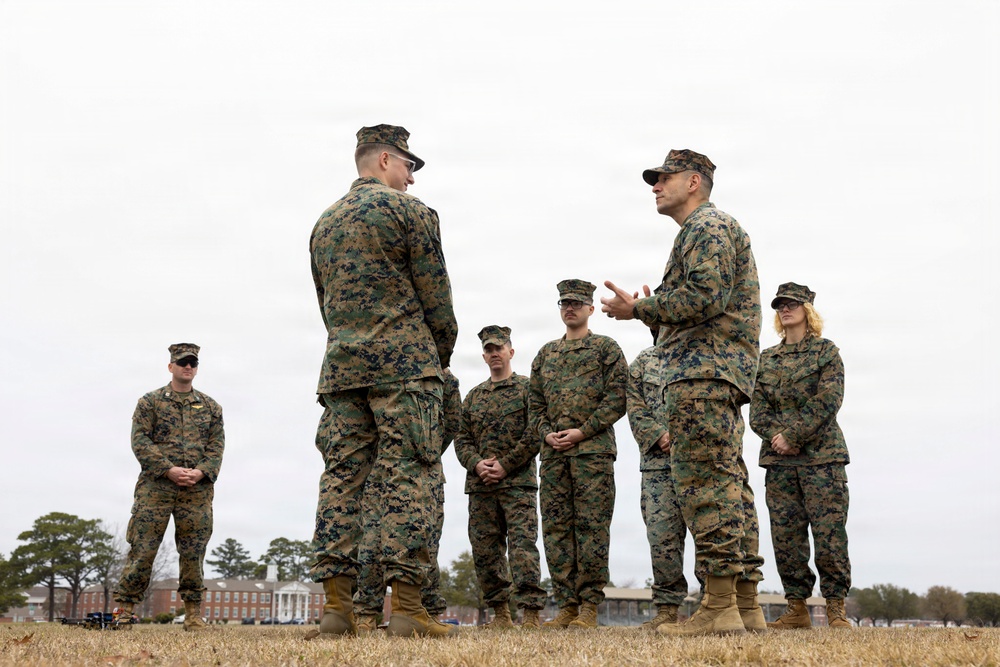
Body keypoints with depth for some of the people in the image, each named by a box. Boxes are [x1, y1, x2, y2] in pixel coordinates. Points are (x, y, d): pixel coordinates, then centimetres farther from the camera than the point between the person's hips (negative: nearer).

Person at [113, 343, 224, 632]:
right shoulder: (150, 402, 7)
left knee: (193, 552, 3)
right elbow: (140, 440, -2)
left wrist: (201, 471, -9)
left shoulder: (210, 407, 15)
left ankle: (193, 615, 9)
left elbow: (217, 444, 9)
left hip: (197, 490, 2)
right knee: (142, 549, -4)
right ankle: (124, 609, 5)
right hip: (156, 486, -2)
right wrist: (169, 470, -13)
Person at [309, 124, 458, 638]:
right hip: (403, 362, -6)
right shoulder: (408, 210, -1)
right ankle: (406, 605, -11)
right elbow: (436, 295, -4)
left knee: (340, 477, 2)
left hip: (341, 365, 6)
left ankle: (336, 605, 0)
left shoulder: (324, 223, 21)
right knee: (406, 478, -7)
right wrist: (442, 358, 9)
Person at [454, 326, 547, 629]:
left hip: (518, 482, -5)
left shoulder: (527, 388, 4)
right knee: (485, 550, 5)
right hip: (480, 484, 5)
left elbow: (536, 434, -5)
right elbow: (462, 439, 14)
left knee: (522, 544, -12)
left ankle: (531, 613, -13)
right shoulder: (473, 396, 19)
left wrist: (505, 465, -11)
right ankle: (500, 613, 15)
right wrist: (477, 464, -6)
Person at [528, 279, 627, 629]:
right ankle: (566, 605, 7)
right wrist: (546, 433, 0)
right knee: (556, 528, 2)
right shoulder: (546, 352, 21)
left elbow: (617, 398, -3)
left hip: (593, 449, -5)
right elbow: (534, 402, 19)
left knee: (591, 525, -6)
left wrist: (582, 431, -11)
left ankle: (589, 606, -2)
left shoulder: (606, 348, 6)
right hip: (553, 452, 5)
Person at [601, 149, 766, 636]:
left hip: (702, 374, -11)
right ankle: (746, 606, 9)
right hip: (721, 374, 11)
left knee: (706, 482, -14)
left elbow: (705, 297, -18)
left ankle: (718, 608, -15)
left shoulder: (708, 226, -3)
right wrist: (649, 313, 15)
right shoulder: (705, 230, 29)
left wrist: (638, 308, -10)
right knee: (729, 485, 7)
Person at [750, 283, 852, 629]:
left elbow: (827, 402, -7)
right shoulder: (766, 359, 16)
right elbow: (757, 410, 9)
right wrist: (776, 437, -10)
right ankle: (796, 608, 8)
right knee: (785, 535, 1)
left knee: (829, 532, -6)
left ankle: (836, 607, 2)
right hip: (778, 459, 4)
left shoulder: (826, 351, 6)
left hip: (822, 456, -3)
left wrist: (792, 436, -13)